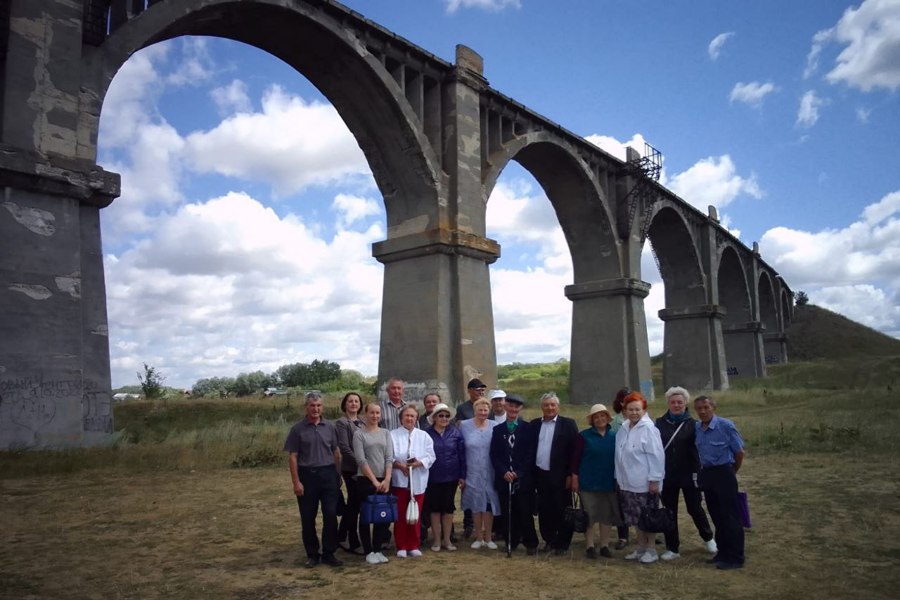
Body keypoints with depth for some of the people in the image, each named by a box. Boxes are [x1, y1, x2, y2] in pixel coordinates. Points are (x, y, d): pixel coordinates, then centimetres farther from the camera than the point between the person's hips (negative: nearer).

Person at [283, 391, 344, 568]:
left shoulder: (329, 427, 6)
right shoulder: (298, 428, -2)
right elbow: (292, 457, -3)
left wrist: (338, 476, 6)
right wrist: (296, 482, -8)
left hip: (328, 475, 2)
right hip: (307, 475, -2)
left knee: (331, 516, 0)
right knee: (308, 519, 7)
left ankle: (329, 553, 13)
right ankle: (312, 554, 20)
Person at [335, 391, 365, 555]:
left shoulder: (362, 422, 11)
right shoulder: (341, 423, -8)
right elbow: (344, 448, -15)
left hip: (364, 468, 6)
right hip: (352, 469, -6)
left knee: (352, 504, 14)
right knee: (355, 505, 0)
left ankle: (341, 537, 27)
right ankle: (354, 543, 10)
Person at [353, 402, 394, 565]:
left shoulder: (386, 433, 8)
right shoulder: (359, 434, -2)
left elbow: (389, 458, 2)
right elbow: (361, 460, -9)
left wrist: (387, 480, -9)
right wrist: (374, 480, -13)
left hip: (384, 481, 3)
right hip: (365, 480, -3)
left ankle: (378, 549, 18)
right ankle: (369, 552, 12)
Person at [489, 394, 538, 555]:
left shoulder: (528, 428, -1)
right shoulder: (498, 429, 9)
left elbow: (530, 454, -4)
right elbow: (494, 455, 6)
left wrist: (518, 473, -11)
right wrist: (504, 472, -8)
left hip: (523, 479, -2)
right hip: (503, 479, 3)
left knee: (525, 513, 1)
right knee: (508, 514, 5)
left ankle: (530, 544, 16)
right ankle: (511, 543, 18)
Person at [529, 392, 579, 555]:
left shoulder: (568, 424, -2)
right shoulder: (534, 425, 9)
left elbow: (574, 451, -6)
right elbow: (529, 449, 10)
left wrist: (571, 474, -10)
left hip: (560, 476, -3)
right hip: (540, 475, 4)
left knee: (562, 511, 3)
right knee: (544, 510, 9)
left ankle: (563, 544, 15)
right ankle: (549, 540, 24)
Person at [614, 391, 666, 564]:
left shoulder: (649, 429, -14)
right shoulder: (623, 429, 6)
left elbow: (656, 456, -16)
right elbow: (620, 455, 10)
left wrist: (654, 480, -17)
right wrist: (619, 478, 11)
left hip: (645, 483, -6)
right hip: (628, 483, 6)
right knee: (636, 517, 15)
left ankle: (651, 550, 18)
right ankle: (641, 548, 27)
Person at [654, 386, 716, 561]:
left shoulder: (691, 424, -4)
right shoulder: (660, 423, 1)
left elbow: (696, 449, -7)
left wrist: (697, 473, -12)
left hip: (687, 474, -2)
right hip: (667, 475, 2)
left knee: (695, 508, 10)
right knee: (669, 512, 8)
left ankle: (708, 538, 36)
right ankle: (672, 548, 19)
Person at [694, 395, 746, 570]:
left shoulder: (725, 425, -13)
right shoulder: (696, 427, 4)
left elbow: (739, 452, -5)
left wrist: (732, 472, 6)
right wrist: (703, 471, 13)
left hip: (723, 474, -6)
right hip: (706, 474, 6)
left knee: (730, 517, 0)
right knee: (716, 516, 14)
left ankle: (735, 557, 9)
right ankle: (723, 552, 26)